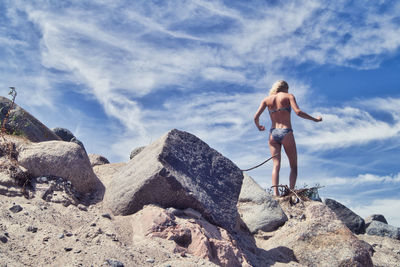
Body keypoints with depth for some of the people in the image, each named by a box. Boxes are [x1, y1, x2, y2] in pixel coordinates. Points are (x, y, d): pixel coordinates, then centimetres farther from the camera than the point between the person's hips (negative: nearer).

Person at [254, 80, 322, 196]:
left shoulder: (267, 99, 12)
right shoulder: (288, 96, 4)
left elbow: (256, 117, 3)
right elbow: (298, 112, -11)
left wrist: (258, 126, 23)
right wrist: (315, 119, -2)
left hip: (273, 134, 3)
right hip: (286, 133, -3)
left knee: (276, 165, -1)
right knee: (293, 166, 6)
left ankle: (275, 192, -18)